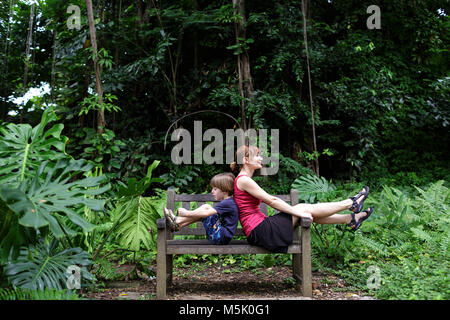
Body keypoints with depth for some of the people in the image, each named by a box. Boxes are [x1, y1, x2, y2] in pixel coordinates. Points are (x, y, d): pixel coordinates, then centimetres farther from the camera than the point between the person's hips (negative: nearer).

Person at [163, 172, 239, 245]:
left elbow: (206, 213, -24)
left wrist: (186, 213, -19)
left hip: (221, 237, -10)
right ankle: (177, 225, 1)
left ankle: (177, 221, -8)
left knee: (206, 207, -15)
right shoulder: (227, 202, 18)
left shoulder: (227, 203, -15)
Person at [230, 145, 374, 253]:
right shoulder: (243, 180, -13)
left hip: (260, 229, 9)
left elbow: (269, 200, 21)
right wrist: (297, 211, -11)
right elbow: (271, 201, -15)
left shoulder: (244, 180, 19)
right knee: (306, 208, -6)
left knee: (308, 211, 6)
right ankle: (352, 203, 7)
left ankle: (351, 219, 13)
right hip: (260, 231, -9)